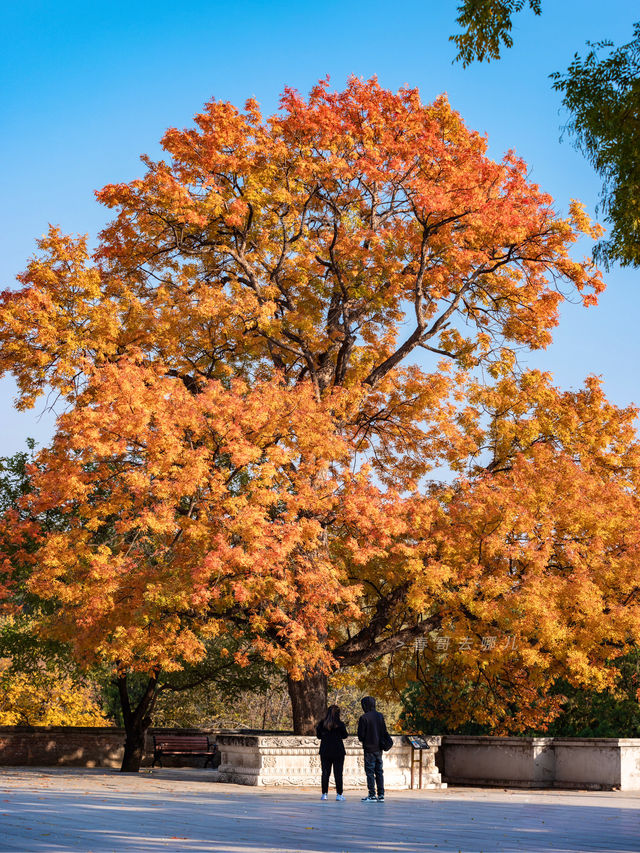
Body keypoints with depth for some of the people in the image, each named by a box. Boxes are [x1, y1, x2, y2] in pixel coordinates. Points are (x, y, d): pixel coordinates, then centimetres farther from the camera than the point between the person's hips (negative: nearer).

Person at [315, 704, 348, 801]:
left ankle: (324, 794, 8)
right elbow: (345, 736, 1)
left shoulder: (322, 723, -3)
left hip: (325, 752, 2)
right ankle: (339, 794, 3)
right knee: (338, 773, 4)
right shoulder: (340, 724, -10)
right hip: (338, 752, -2)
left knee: (325, 772, 8)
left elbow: (318, 735, 6)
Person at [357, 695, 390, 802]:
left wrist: (362, 740, 10)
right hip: (379, 748, 6)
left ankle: (372, 795, -3)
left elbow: (361, 734, -10)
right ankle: (381, 795, 10)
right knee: (379, 771, 10)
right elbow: (384, 732, 9)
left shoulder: (364, 717, -12)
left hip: (369, 748, -6)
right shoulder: (380, 716, 6)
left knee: (370, 771, -1)